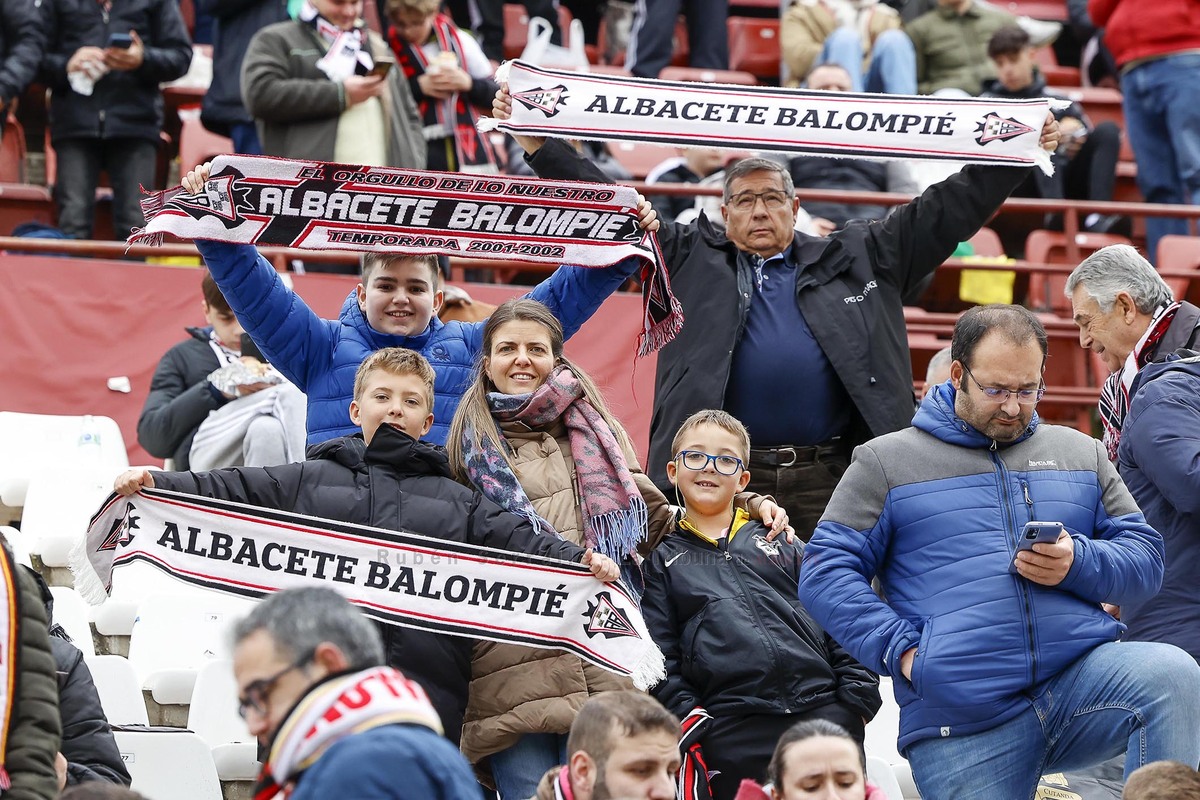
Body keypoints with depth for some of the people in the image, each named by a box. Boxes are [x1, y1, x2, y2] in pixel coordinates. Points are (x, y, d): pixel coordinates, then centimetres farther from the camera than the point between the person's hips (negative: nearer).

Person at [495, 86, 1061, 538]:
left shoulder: (854, 260, 16)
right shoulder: (690, 259, 14)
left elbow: (948, 210, 15)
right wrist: (536, 143, 5)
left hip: (833, 481, 1)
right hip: (725, 481, -1)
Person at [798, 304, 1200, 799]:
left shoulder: (1080, 453, 20)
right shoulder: (886, 462, 11)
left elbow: (1146, 559, 14)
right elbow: (824, 573, 3)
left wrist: (1077, 562, -8)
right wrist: (902, 650, -9)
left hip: (1082, 680, 2)